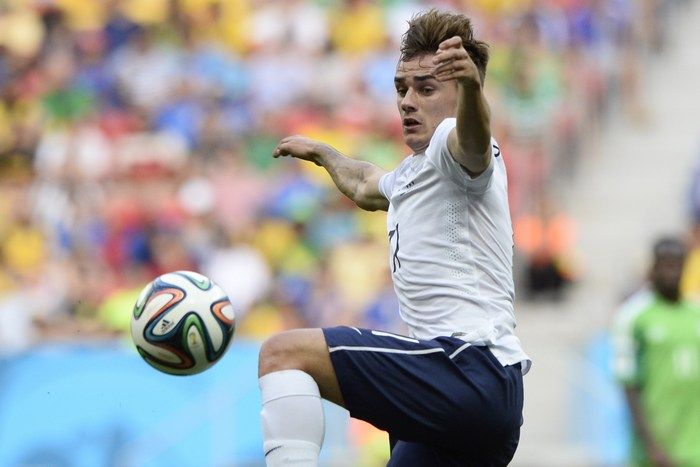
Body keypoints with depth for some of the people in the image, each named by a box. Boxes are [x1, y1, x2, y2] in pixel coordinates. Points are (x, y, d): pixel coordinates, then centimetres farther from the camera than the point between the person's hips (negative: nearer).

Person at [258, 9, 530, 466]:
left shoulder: (452, 143, -4)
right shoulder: (411, 174, 26)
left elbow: (472, 140, -31)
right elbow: (365, 185, 51)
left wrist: (470, 84, -51)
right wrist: (320, 152, 67)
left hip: (470, 370, -11)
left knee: (284, 353, -19)